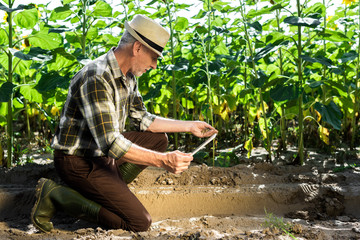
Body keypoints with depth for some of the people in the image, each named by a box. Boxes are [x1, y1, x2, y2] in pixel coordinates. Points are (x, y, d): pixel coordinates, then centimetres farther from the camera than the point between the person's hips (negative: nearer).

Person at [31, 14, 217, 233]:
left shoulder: (128, 75, 3)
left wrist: (190, 126, 12)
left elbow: (142, 120, 16)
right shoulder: (96, 79, -28)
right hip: (79, 161, -10)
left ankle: (109, 190, 5)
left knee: (158, 139, 14)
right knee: (140, 223, -11)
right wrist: (163, 161, -36)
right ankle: (56, 195, -7)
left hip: (101, 153, 10)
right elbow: (110, 144, -34)